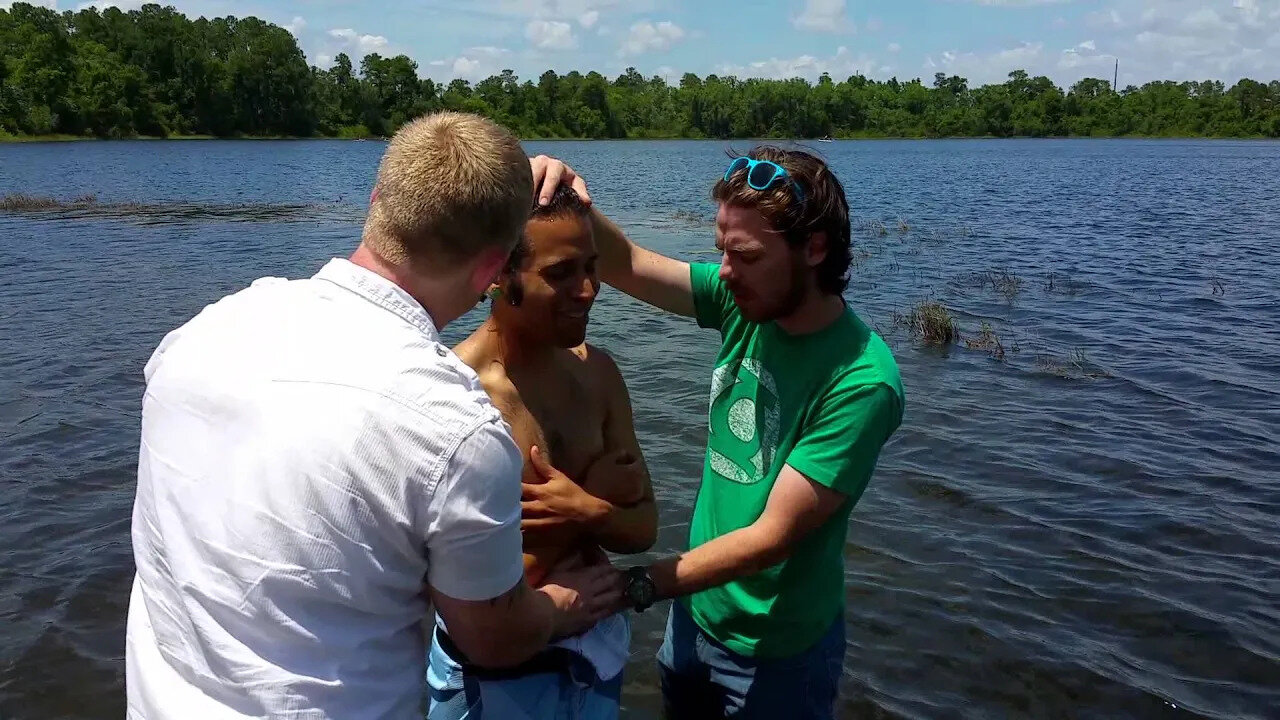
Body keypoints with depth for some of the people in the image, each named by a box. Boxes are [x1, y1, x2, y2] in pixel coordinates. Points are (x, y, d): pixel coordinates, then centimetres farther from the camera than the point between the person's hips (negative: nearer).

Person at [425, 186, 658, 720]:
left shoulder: (596, 370, -6)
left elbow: (642, 528, -2)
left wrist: (588, 514, -22)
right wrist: (596, 503, -18)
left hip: (597, 645, 6)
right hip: (495, 672, -5)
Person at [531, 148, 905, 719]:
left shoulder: (863, 383, -28)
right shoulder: (747, 301, -11)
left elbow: (774, 537, -27)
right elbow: (625, 265, -7)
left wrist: (635, 586, -31)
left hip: (777, 651, -5)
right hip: (695, 610, 5)